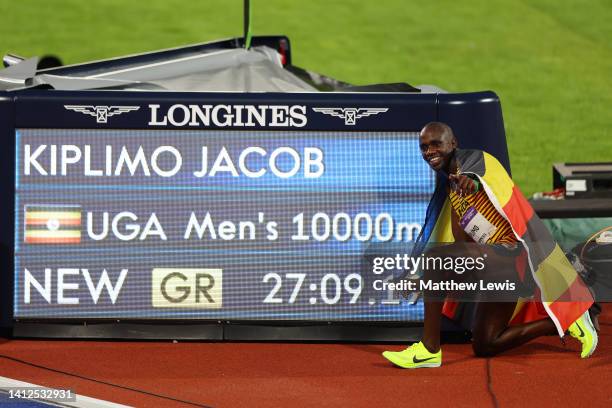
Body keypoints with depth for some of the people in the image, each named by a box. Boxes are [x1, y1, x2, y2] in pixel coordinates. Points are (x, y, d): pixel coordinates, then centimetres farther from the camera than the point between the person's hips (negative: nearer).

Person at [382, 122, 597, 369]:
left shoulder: (473, 159, -10)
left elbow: (475, 171, -36)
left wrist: (470, 180, -60)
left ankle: (429, 349, -21)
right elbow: (462, 243, 20)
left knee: (434, 260, -26)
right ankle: (563, 322, 21)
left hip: (508, 254, -10)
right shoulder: (449, 185, 15)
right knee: (484, 347, 12)